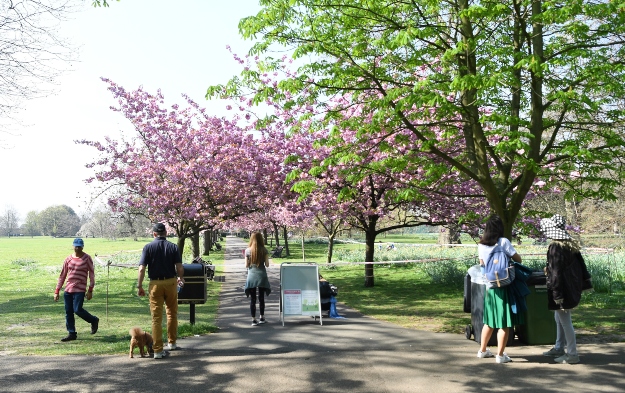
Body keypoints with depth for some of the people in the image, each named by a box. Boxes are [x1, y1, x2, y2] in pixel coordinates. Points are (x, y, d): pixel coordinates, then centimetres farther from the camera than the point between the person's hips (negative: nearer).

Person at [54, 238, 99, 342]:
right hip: (68, 289, 5)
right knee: (68, 312, 5)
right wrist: (56, 291, 9)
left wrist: (90, 290, -8)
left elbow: (92, 275, -3)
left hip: (80, 289, -5)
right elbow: (62, 275, 12)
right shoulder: (68, 259, 8)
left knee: (77, 310, -12)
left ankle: (94, 320, 13)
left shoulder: (87, 258, -3)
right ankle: (71, 334, 15)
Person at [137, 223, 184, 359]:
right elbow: (179, 267, -6)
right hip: (170, 282, 1)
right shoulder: (173, 247, -1)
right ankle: (171, 343, 29)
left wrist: (139, 286, -2)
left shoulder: (148, 247, -2)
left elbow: (142, 269, -9)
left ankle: (158, 350, 4)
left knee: (156, 317, 3)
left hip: (155, 284, -1)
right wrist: (181, 279, 14)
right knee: (172, 313, 19)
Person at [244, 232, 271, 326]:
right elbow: (267, 265, -4)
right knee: (261, 297, 13)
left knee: (253, 299, 4)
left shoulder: (248, 250, -3)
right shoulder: (264, 250, -4)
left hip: (251, 276, 0)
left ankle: (254, 320, 4)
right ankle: (262, 318, 22)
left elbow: (246, 265, -2)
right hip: (261, 275, 0)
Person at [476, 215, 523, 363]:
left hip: (489, 286, 5)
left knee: (489, 321, 18)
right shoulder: (503, 242, -11)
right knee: (505, 323, 3)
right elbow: (518, 259, -5)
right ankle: (500, 355, 6)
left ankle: (483, 350, 27)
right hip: (504, 285, -5)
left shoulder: (481, 245, 4)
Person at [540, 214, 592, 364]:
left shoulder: (555, 247, -20)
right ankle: (559, 348, 30)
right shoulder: (571, 244, 6)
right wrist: (585, 283, 18)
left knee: (565, 321, 1)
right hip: (572, 287, 9)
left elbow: (556, 271, -20)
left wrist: (557, 294, -18)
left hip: (562, 289, -9)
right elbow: (580, 264, 11)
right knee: (559, 318, 20)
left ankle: (572, 354, 9)